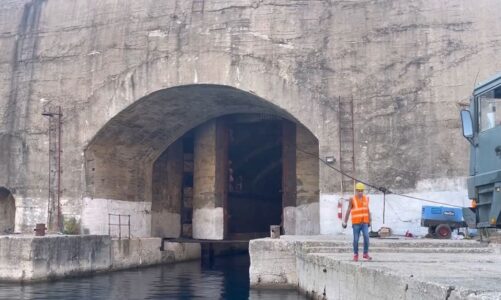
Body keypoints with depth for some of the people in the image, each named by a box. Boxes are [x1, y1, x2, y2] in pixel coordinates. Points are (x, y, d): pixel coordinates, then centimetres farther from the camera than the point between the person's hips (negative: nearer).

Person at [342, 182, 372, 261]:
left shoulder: (366, 198, 3)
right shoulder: (352, 199, -8)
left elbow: (367, 210, 11)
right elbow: (348, 211, -6)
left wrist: (369, 221, 12)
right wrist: (345, 222, -7)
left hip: (364, 223, 2)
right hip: (356, 223, -2)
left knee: (366, 237, -13)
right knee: (356, 239, 2)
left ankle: (366, 254, -2)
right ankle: (355, 255, 18)